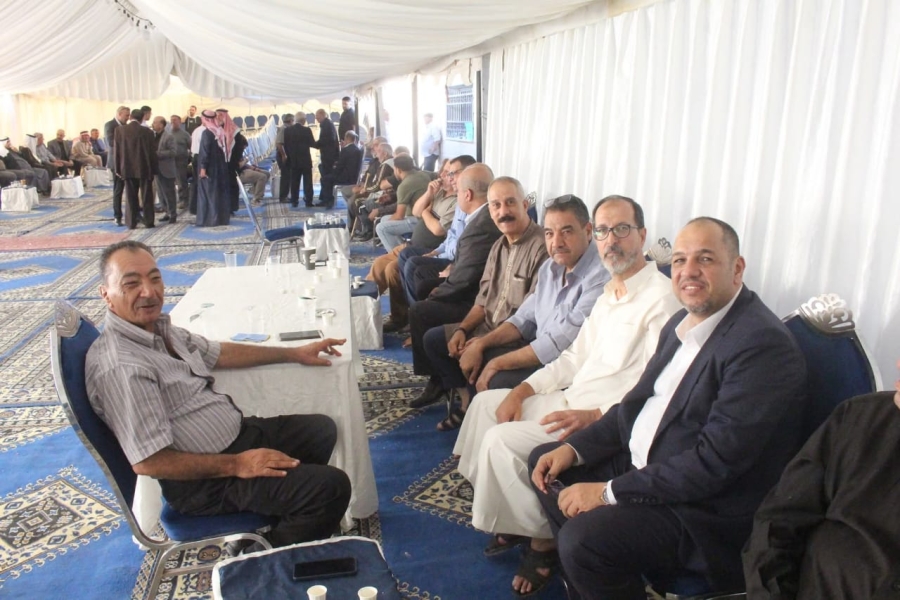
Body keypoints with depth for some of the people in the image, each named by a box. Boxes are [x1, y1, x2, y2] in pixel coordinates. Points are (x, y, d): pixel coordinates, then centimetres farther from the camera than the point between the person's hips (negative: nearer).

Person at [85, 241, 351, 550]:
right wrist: (236, 465, -23)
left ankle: (282, 518, 26)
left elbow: (219, 353, 17)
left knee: (322, 429, 19)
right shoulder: (119, 367, -27)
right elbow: (148, 462, -27)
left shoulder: (158, 327, 3)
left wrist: (295, 353, 17)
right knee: (331, 487, -19)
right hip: (204, 480, -10)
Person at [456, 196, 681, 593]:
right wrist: (522, 391, 2)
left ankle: (542, 534, 4)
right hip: (572, 397, 10)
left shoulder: (661, 298, -17)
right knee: (486, 402, 8)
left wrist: (593, 416, -29)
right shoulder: (609, 293, 13)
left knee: (502, 440, -18)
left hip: (607, 419, -10)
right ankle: (500, 511, 15)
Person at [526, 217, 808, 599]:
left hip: (705, 509, -9)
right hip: (642, 464, 10)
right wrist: (575, 448, 2)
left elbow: (715, 461, -27)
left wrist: (610, 492, -23)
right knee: (544, 462, 12)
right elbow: (639, 402, 13)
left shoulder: (763, 344, -23)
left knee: (583, 537, -27)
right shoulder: (683, 322, 6)